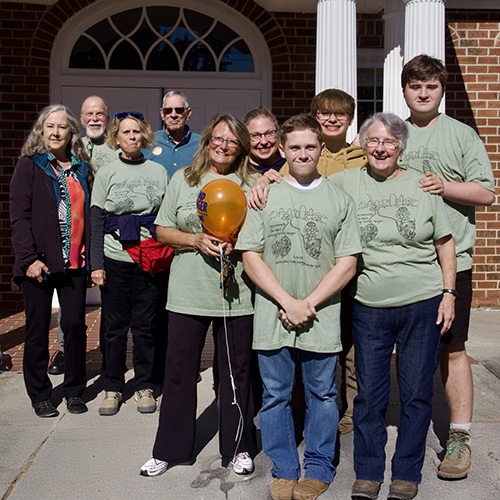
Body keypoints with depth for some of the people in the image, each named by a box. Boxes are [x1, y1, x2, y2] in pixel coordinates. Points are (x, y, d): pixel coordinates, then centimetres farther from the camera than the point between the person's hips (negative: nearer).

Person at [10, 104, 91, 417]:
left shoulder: (81, 168, 13)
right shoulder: (29, 166, 2)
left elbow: (88, 214, 13)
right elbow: (20, 216, -4)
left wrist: (90, 256, 5)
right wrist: (29, 258, -13)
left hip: (75, 262, 3)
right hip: (39, 263, -3)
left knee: (75, 325, 5)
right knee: (38, 330, 5)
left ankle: (75, 391, 20)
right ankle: (40, 395, 19)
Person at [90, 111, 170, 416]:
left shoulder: (158, 170, 10)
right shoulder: (106, 173, 7)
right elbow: (96, 222, 3)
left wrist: (171, 254, 4)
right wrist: (97, 263, -3)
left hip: (152, 258, 1)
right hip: (115, 257, 0)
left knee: (145, 324, 4)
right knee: (116, 325, 4)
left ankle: (145, 387, 17)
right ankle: (113, 388, 17)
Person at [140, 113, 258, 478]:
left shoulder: (251, 184, 6)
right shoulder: (183, 179, 10)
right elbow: (163, 230, 9)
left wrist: (237, 247, -12)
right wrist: (196, 240, -8)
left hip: (236, 294, -1)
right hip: (188, 293, 1)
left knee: (236, 371, 8)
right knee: (180, 370, 6)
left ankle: (238, 447, 25)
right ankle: (169, 449, 23)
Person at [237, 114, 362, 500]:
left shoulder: (340, 200, 4)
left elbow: (347, 264, -1)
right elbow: (251, 257, 0)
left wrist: (307, 304, -10)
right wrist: (287, 302, -10)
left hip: (322, 320, -1)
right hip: (271, 318, 1)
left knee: (322, 395, 9)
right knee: (276, 395, 10)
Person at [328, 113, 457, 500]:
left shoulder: (422, 186, 3)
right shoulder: (347, 182, 2)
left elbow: (445, 243, 7)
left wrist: (449, 293, 2)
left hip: (423, 305, 0)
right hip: (369, 307, 0)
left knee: (417, 393, 8)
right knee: (370, 393, 7)